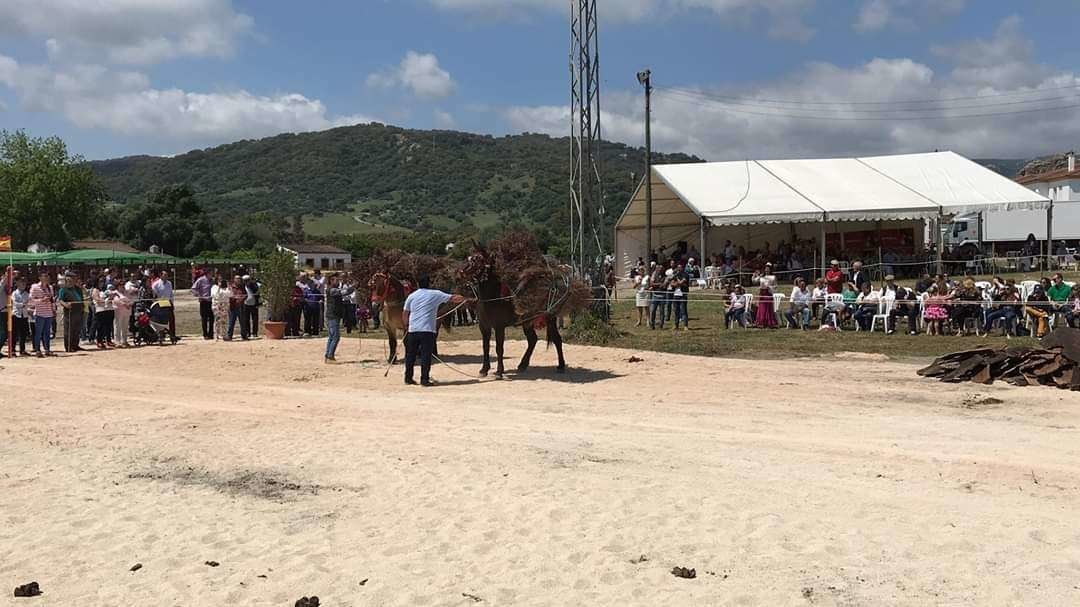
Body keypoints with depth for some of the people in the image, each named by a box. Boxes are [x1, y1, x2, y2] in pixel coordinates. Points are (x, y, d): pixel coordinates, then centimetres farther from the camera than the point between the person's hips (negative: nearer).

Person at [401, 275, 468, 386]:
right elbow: (453, 298, 7)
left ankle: (408, 378, 18)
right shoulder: (435, 294, 4)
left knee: (410, 354, 12)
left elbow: (404, 315, 14)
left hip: (413, 330, 3)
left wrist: (407, 325, 30)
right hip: (428, 330, -3)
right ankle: (424, 379, -4)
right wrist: (465, 299, 20)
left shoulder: (411, 296, 10)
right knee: (426, 355, -1)